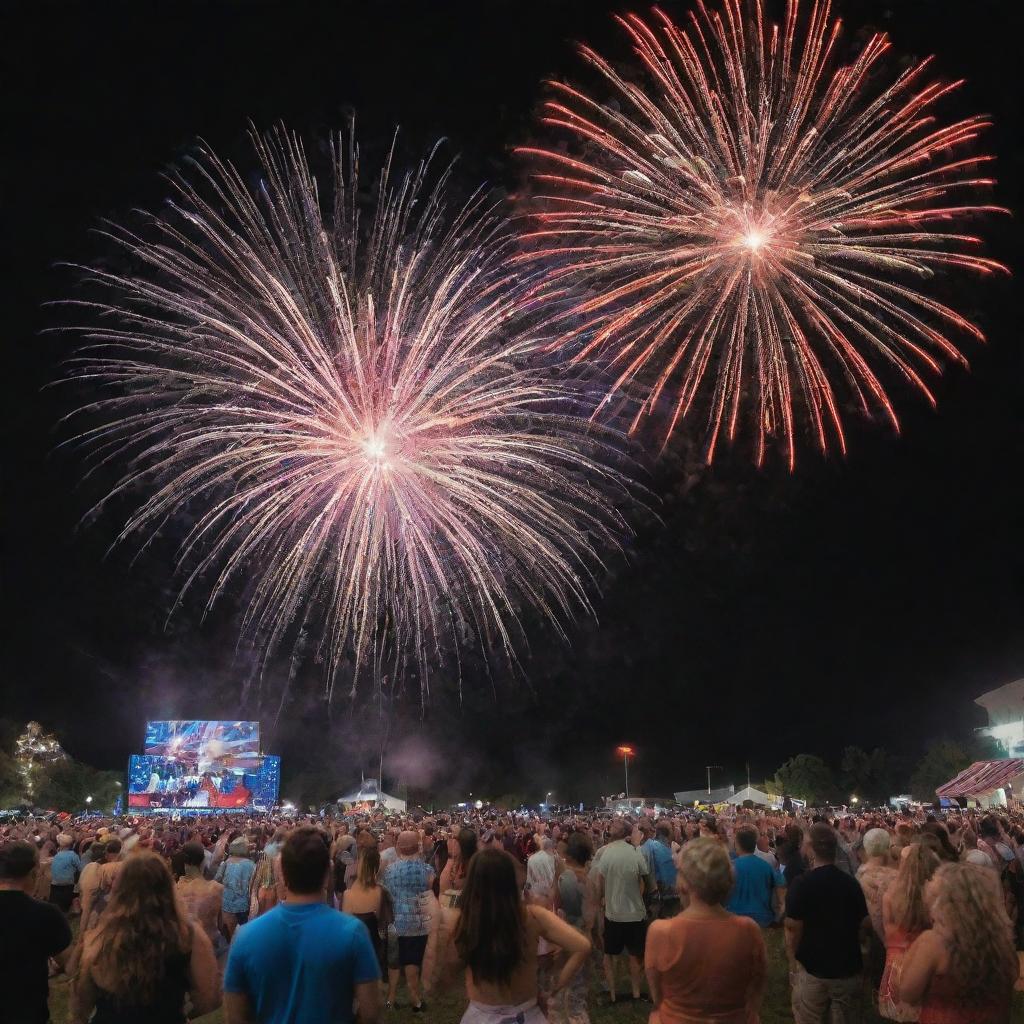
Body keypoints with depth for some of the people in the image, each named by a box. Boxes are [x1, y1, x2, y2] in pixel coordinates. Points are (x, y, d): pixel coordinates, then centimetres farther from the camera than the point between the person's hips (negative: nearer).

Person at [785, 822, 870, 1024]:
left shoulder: (801, 884, -15)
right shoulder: (851, 883, -4)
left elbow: (793, 929, -15)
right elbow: (866, 923, 3)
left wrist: (793, 963, -1)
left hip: (812, 969, -3)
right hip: (847, 967, 3)